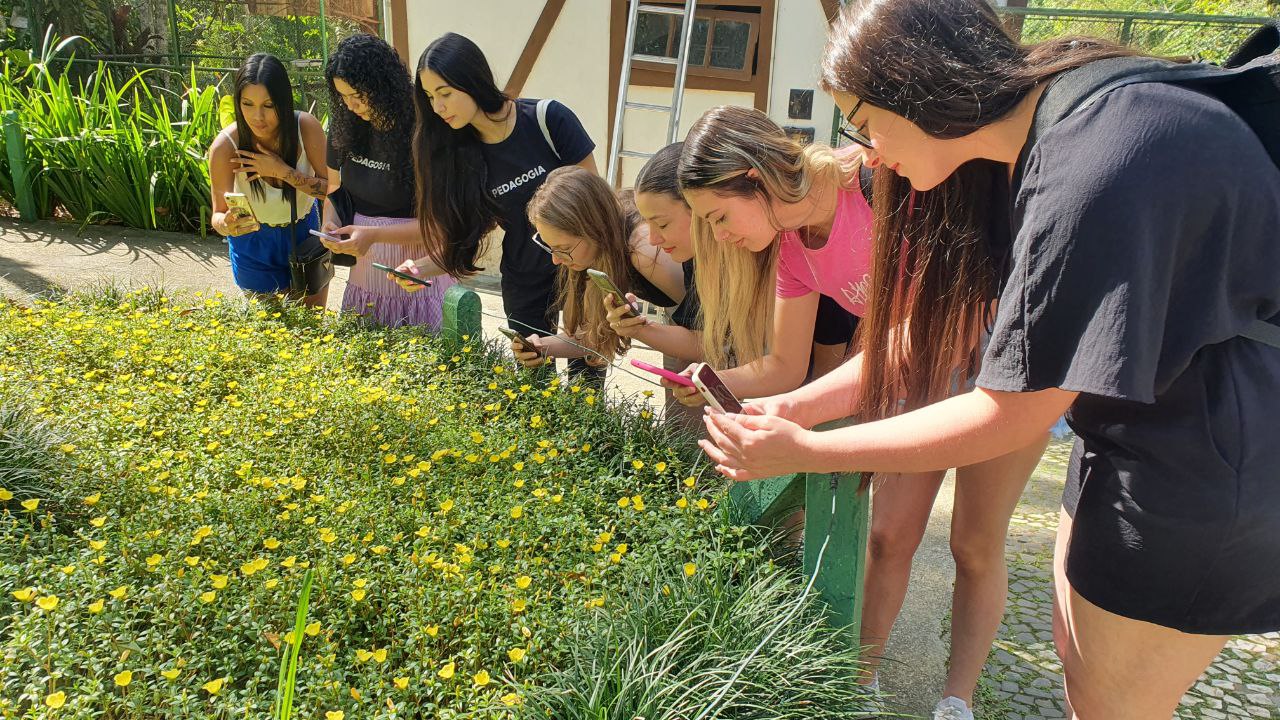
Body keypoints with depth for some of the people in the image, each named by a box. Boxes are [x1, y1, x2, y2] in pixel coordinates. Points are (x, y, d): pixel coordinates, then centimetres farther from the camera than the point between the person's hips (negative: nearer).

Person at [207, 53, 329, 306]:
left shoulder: (305, 127, -22)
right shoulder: (225, 146, -24)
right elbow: (218, 214, -16)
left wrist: (282, 171, -30)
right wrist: (227, 224, -39)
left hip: (305, 237, 2)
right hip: (255, 249, -1)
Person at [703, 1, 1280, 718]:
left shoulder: (1088, 182, -30)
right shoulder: (1032, 141, 0)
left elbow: (1009, 416, -25)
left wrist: (803, 450, -20)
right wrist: (800, 405, -2)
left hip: (1204, 462, -8)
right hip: (1142, 417, 9)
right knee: (1082, 661, 21)